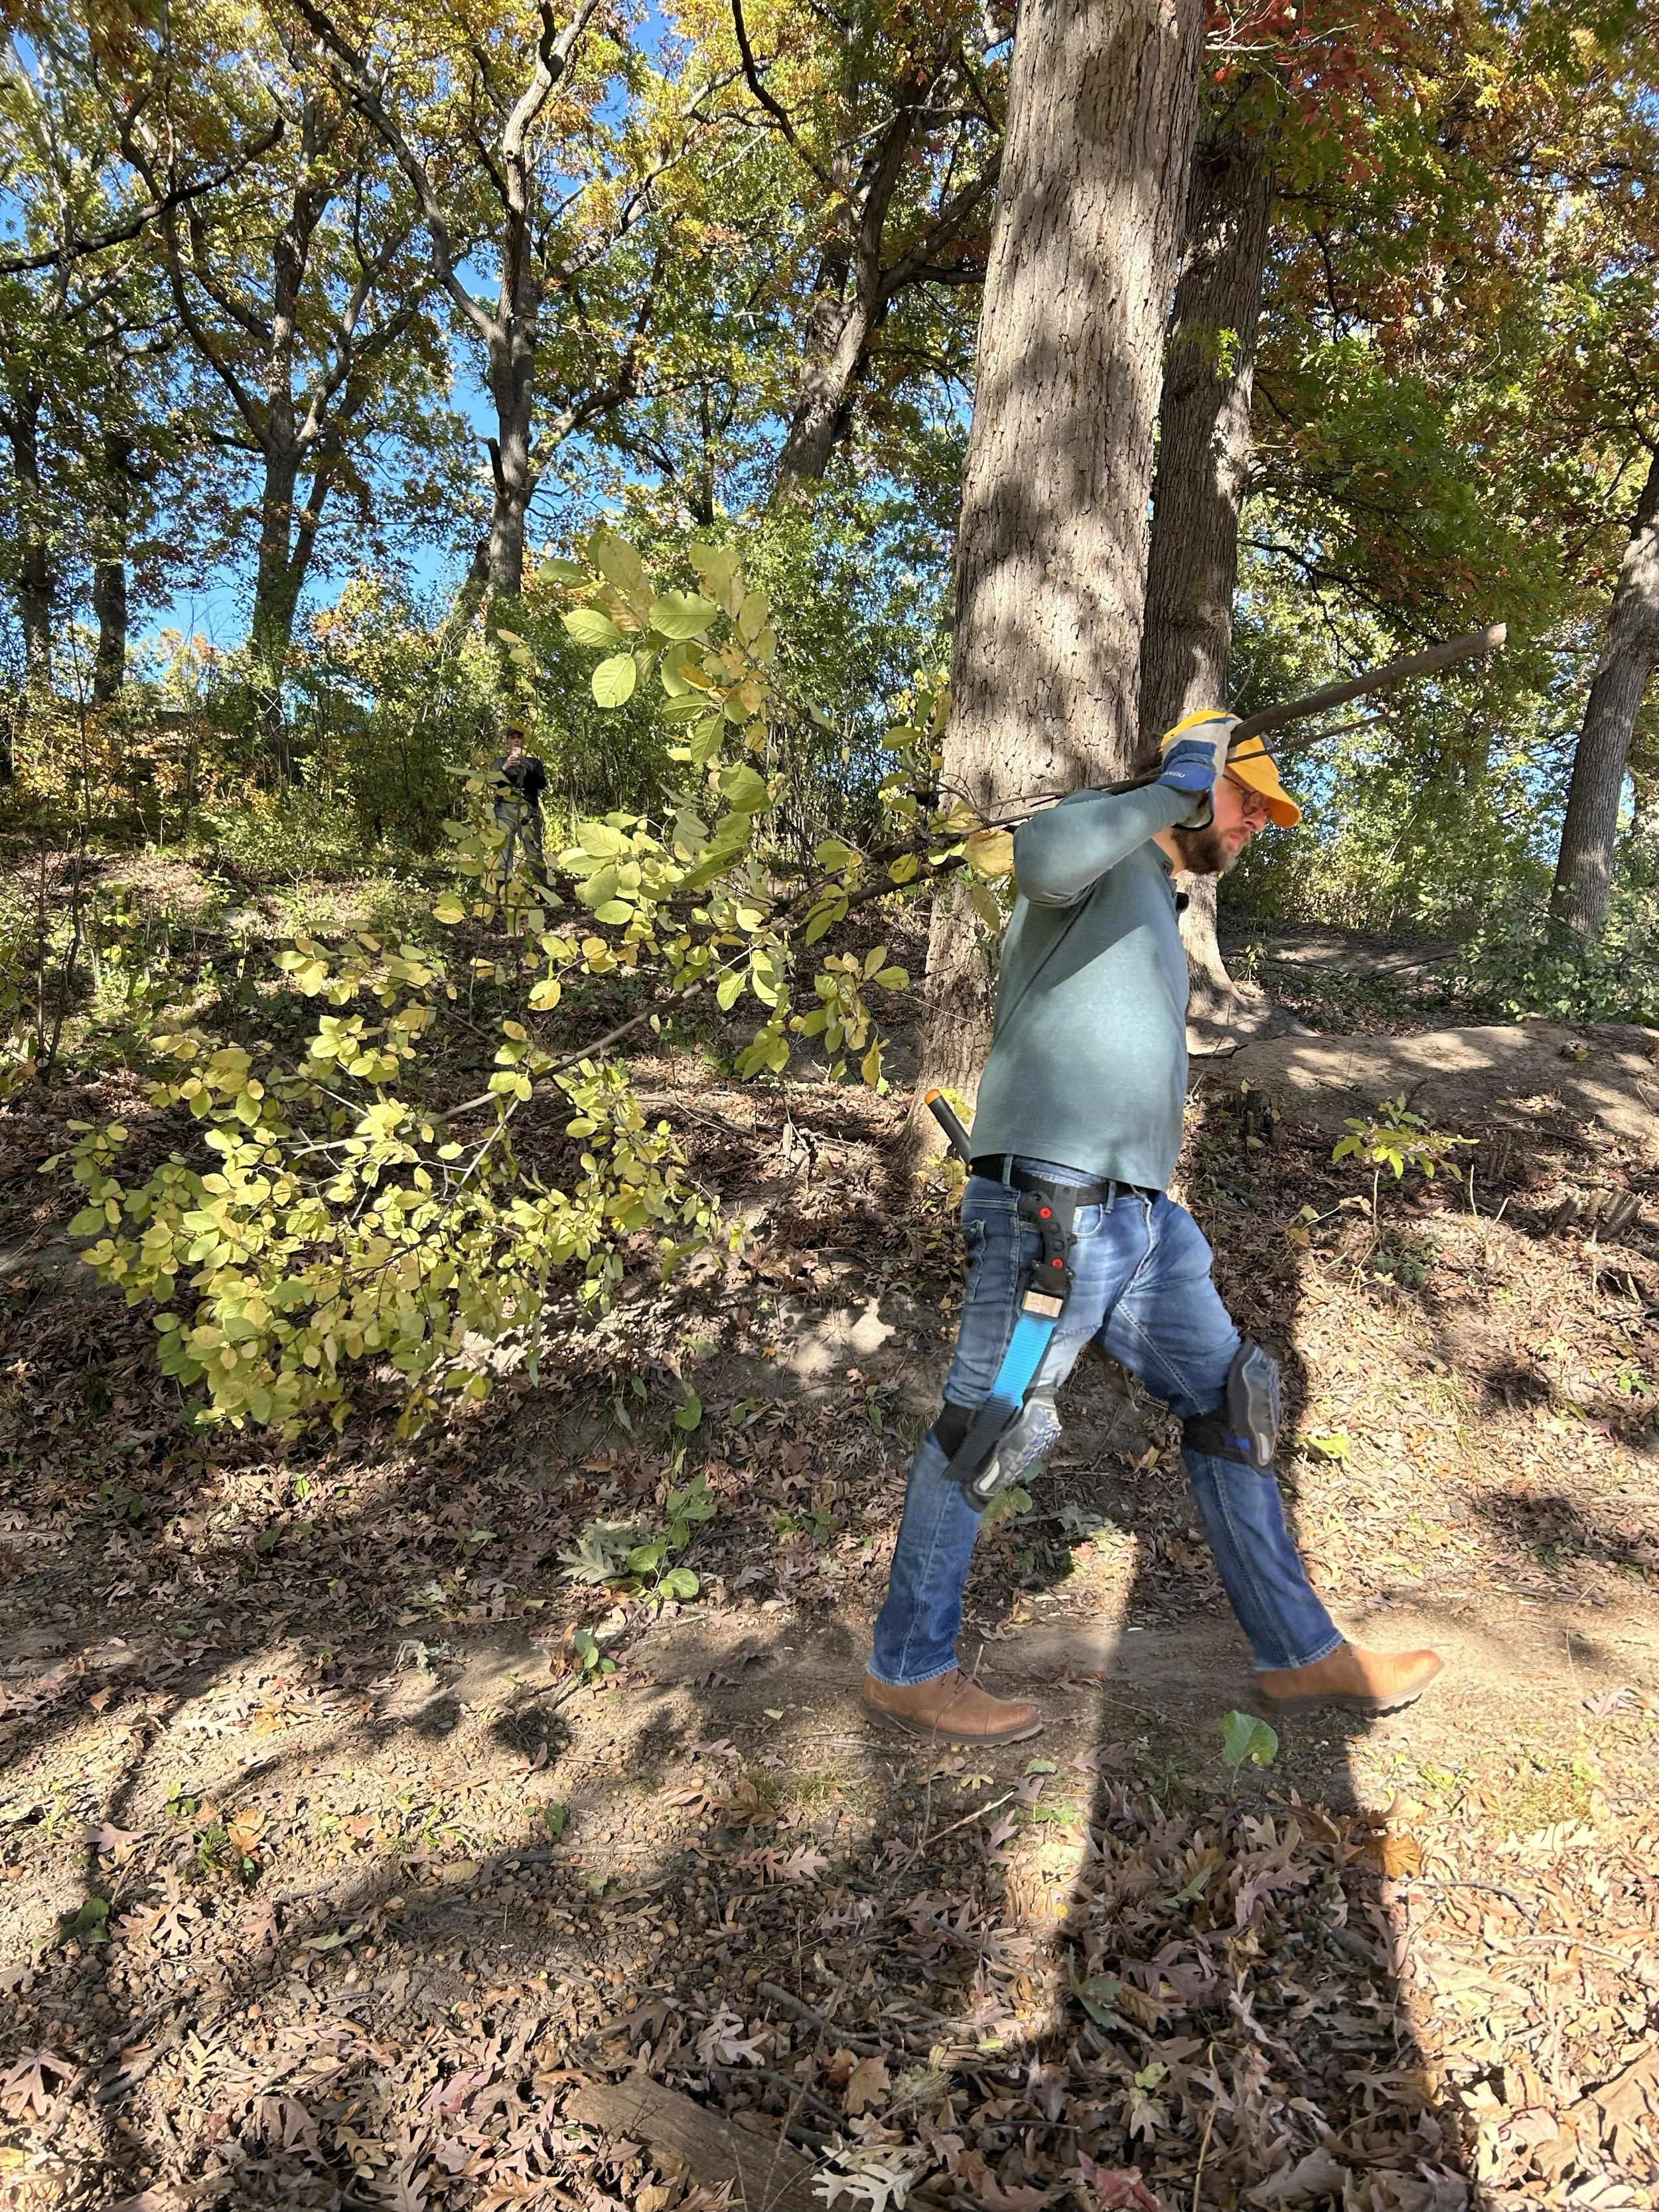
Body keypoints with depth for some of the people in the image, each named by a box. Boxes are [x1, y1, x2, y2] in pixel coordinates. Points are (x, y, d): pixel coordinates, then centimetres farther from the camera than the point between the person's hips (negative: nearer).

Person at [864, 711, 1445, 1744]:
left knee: (1230, 1408, 12)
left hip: (1142, 1219, 10)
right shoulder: (1104, 841, -1)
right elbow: (1043, 856, -28)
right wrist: (1170, 792, -15)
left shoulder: (1159, 918, 27)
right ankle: (909, 1669, 15)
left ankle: (1301, 1656, 25)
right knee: (987, 1430, -1)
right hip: (1050, 1205, -10)